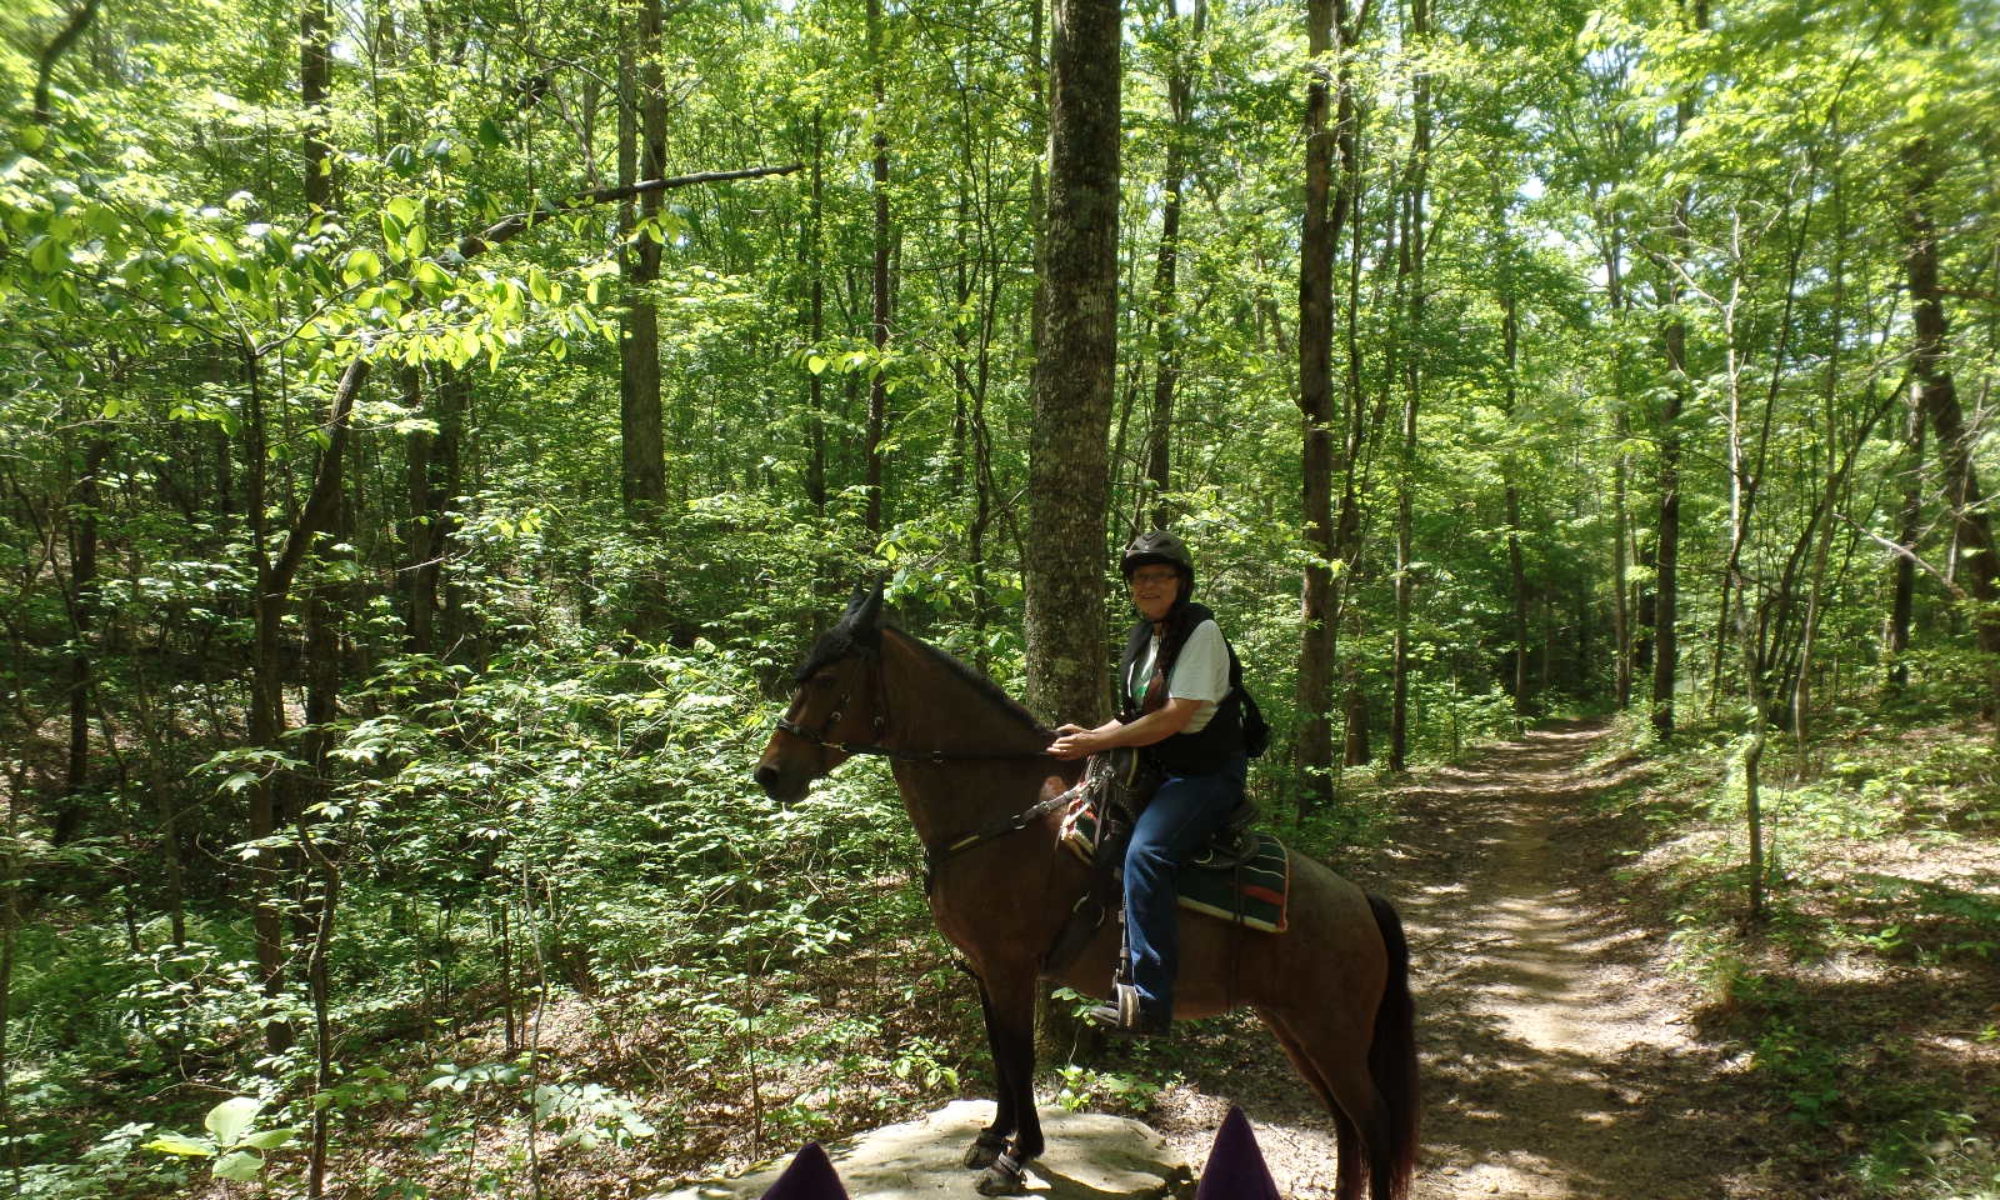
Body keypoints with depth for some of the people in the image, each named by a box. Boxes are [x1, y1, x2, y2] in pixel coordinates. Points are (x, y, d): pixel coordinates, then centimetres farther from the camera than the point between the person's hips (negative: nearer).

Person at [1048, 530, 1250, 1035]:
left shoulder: (1200, 630, -14)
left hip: (1208, 772, -9)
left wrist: (1097, 742, -21)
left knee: (1144, 852, -30)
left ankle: (1149, 998, -28)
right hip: (1156, 767, 9)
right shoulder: (1143, 636, 11)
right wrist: (1091, 735, -3)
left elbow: (1175, 717, -22)